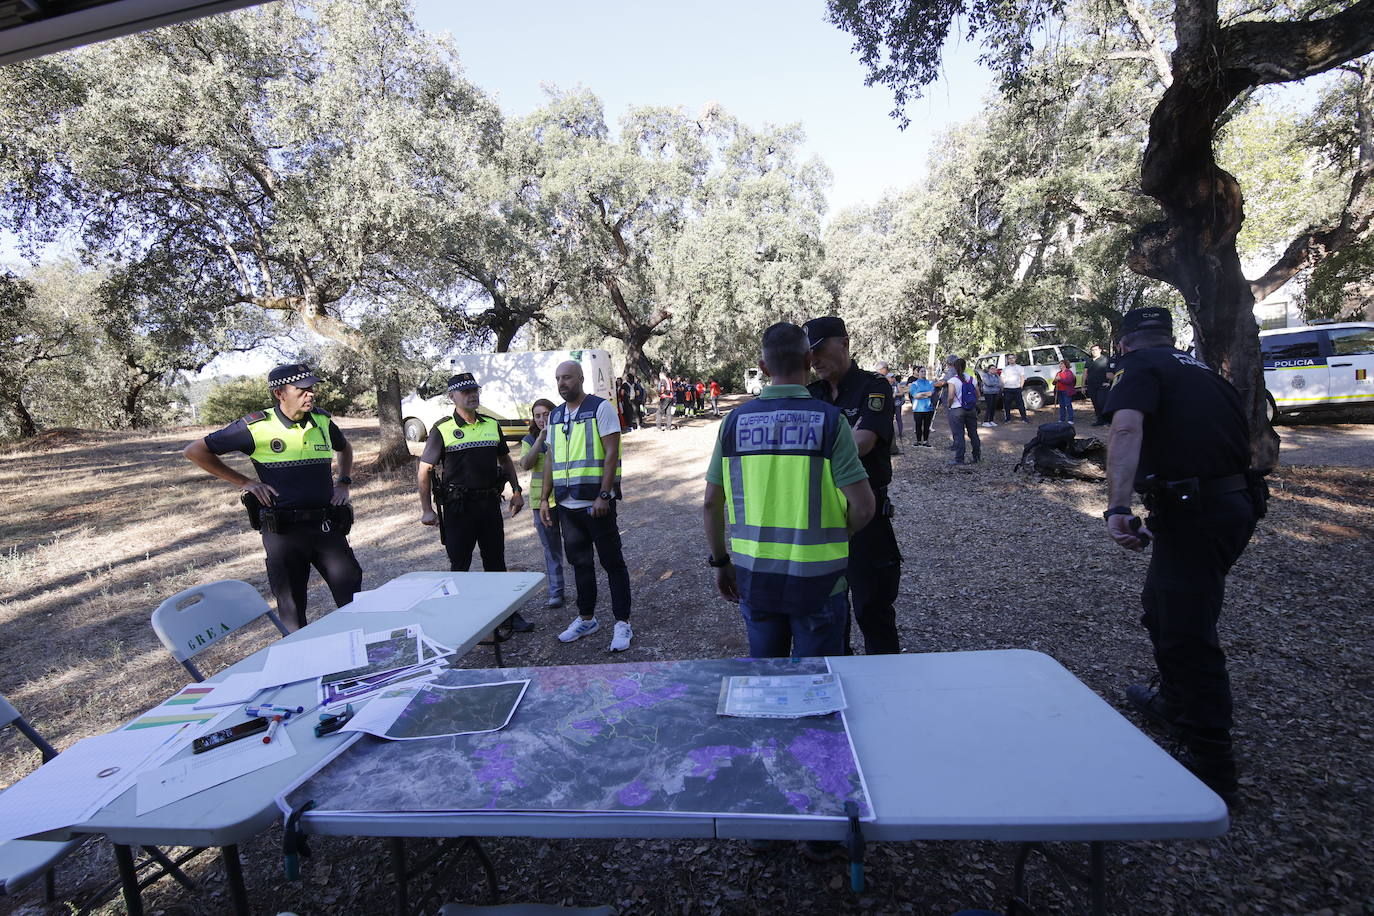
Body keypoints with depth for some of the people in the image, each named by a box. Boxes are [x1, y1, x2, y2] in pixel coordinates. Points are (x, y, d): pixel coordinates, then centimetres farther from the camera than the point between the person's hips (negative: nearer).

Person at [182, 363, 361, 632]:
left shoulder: (322, 421, 6)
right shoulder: (257, 426, -6)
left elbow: (344, 448, 28)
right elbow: (195, 451, 2)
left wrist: (343, 482, 13)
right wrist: (244, 482, -2)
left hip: (328, 526, 3)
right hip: (283, 531, -3)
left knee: (355, 601, 2)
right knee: (291, 610, 10)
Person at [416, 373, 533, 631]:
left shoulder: (492, 425, 8)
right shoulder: (442, 430, -5)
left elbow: (505, 459, 18)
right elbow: (424, 469, -4)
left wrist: (516, 490, 11)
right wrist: (427, 509, -8)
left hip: (490, 502, 4)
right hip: (458, 506, -4)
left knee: (496, 561, 11)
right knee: (460, 564, 5)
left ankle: (507, 613, 20)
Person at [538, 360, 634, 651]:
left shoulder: (600, 408, -4)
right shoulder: (555, 415, 14)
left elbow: (612, 453, -11)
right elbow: (551, 460, 18)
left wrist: (603, 495, -18)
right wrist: (544, 498, 12)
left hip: (596, 502, -6)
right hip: (566, 504, 6)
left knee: (612, 562, 2)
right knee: (580, 562, 14)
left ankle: (622, 623, 10)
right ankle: (586, 618, 27)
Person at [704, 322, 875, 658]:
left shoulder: (735, 420, -2)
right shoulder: (828, 419, -10)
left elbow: (712, 503, 2)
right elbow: (863, 506, -12)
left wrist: (720, 561, 14)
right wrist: (838, 535, 8)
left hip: (753, 572, 3)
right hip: (815, 575, -2)